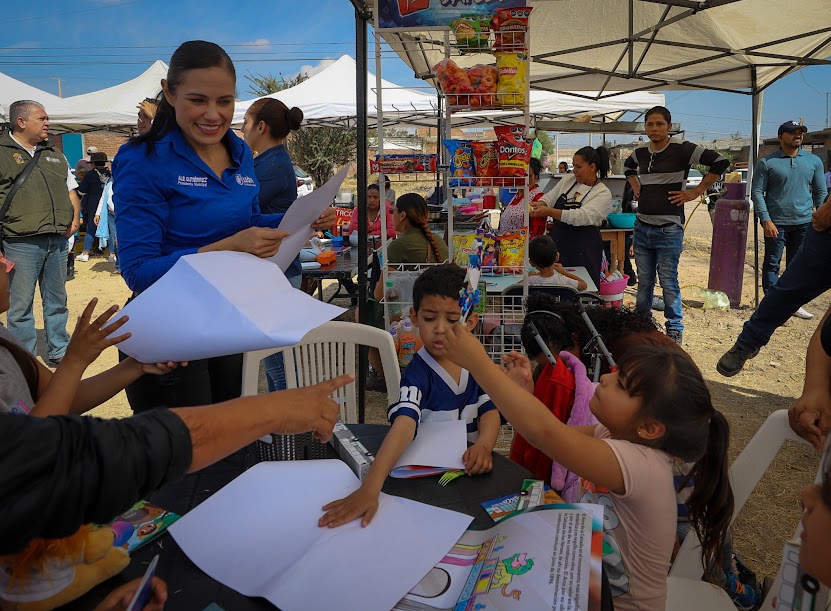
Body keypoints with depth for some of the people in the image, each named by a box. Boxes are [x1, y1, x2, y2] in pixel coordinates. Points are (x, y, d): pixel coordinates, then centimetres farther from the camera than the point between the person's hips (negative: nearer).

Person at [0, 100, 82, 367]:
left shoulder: (54, 154, 18)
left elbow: (70, 190, 24)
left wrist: (75, 217, 5)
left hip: (58, 240, 5)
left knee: (57, 301, 12)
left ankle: (59, 353, 23)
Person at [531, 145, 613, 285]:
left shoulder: (603, 194, -10)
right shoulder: (567, 180, 10)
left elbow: (581, 217, -23)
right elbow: (549, 198, 11)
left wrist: (549, 212, -30)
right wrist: (539, 204, -13)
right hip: (557, 245, 5)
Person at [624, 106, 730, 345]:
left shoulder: (682, 150, -8)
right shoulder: (640, 152, 9)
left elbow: (720, 162, -9)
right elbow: (628, 167, 33)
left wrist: (696, 191, -8)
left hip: (669, 229, -5)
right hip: (642, 227, 5)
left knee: (668, 283, -1)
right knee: (644, 282, 12)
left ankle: (675, 330, 12)